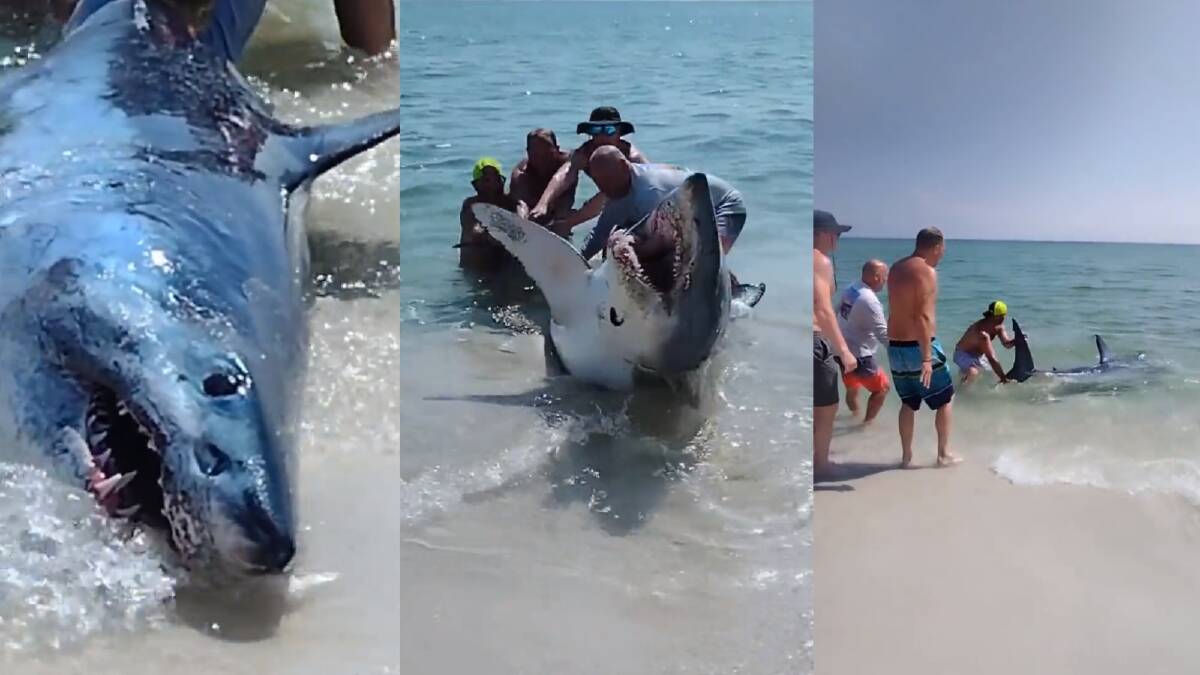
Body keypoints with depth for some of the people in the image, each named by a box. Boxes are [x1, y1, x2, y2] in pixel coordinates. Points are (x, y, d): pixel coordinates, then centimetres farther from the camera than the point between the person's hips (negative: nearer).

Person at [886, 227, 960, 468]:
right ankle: (944, 454, 15)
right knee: (946, 398, 10)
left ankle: (906, 456, 17)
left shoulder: (896, 269, 11)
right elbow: (923, 317, -21)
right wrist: (927, 358, -22)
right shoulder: (927, 272, -15)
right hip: (918, 347, -7)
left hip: (895, 346, 7)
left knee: (908, 402, 17)